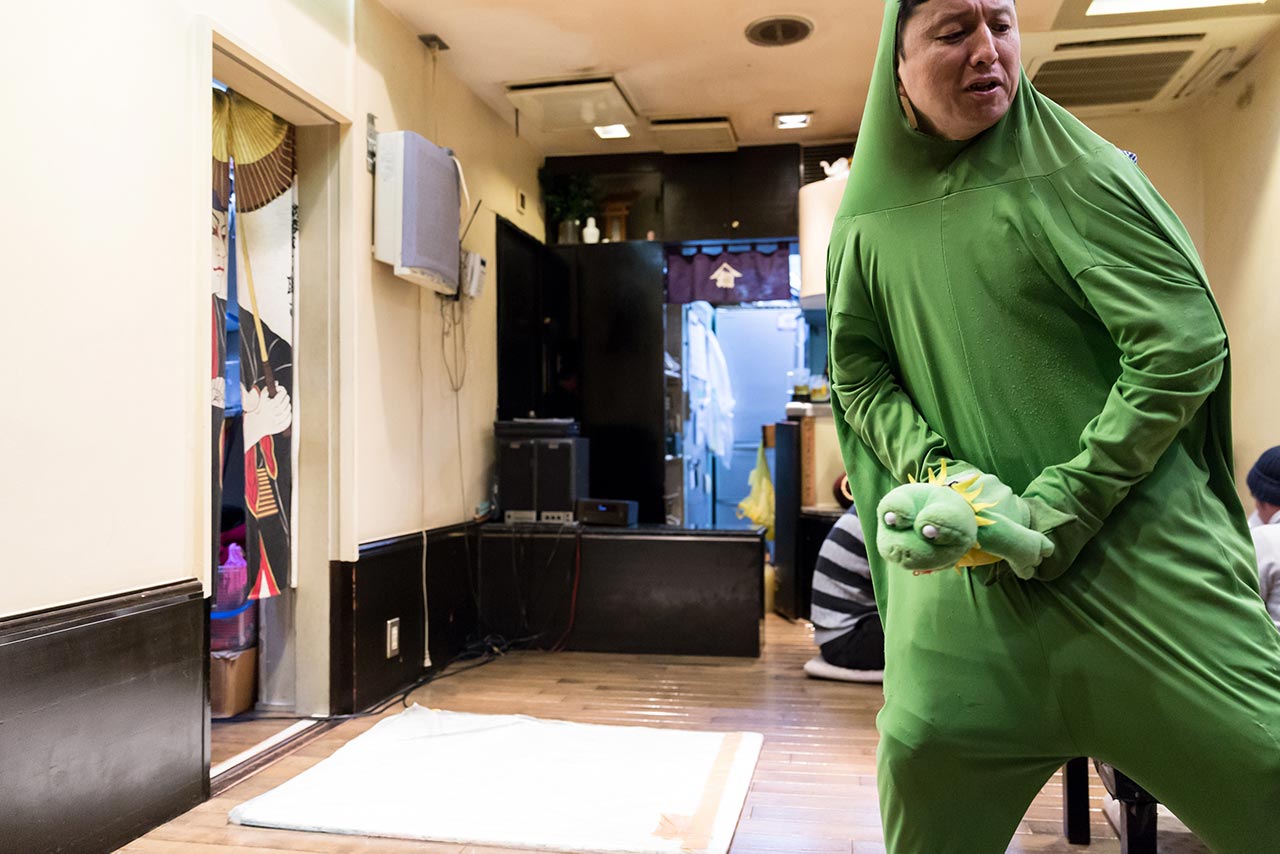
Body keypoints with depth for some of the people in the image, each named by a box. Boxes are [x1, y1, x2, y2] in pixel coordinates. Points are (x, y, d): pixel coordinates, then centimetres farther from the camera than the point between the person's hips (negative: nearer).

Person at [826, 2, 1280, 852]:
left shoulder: (1074, 171, -5)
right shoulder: (869, 224, 5)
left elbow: (1186, 343, -10)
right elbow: (858, 374, 10)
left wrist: (1065, 505, -14)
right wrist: (935, 470, -8)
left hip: (1133, 535, -2)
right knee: (921, 755, 1)